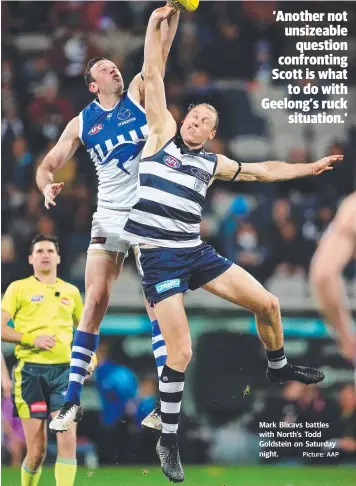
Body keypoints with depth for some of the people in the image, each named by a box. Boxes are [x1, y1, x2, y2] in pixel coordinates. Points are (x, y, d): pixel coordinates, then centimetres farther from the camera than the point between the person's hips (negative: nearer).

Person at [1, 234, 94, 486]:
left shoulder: (71, 291, 15)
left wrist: (90, 356, 10)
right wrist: (31, 339, -16)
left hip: (64, 370, 3)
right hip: (30, 370, -3)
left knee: (68, 440, -12)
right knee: (37, 451, -3)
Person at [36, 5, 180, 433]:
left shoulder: (138, 95, 3)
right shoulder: (82, 123, 6)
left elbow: (161, 49, -6)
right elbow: (48, 165, 7)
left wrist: (173, 11, -20)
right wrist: (47, 187, -16)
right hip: (108, 217, 1)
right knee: (94, 302, -2)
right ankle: (72, 400, 2)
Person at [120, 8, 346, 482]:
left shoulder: (212, 163, 13)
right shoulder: (163, 134, 1)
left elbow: (261, 171, 26)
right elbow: (153, 77, -2)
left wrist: (309, 168, 28)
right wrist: (155, 25, -6)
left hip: (195, 252, 5)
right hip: (158, 258, -5)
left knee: (267, 303, 8)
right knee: (181, 351, -13)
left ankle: (278, 367, 38)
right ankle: (168, 441, 2)